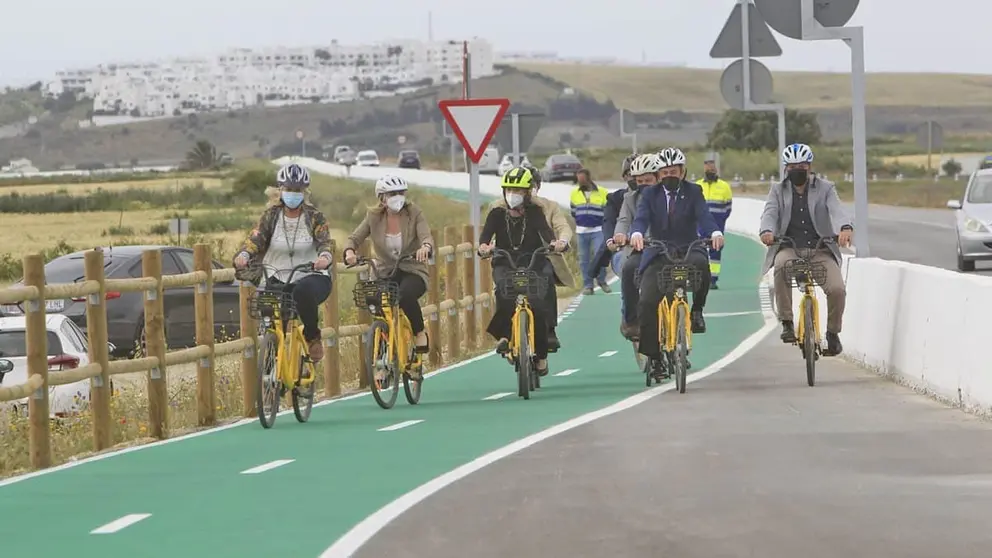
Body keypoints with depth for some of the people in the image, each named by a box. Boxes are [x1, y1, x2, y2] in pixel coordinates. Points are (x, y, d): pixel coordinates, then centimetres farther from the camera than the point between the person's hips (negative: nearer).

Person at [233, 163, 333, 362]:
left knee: (303, 291, -38)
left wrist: (325, 256, -41)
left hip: (311, 277, -2)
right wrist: (243, 255, -34)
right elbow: (255, 238, -11)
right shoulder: (271, 215, 3)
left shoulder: (314, 217, -1)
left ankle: (313, 337, -13)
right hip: (278, 279, 2)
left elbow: (325, 241, -16)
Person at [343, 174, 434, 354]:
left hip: (412, 271, -2)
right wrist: (349, 251, -28)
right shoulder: (374, 216, 0)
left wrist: (425, 247, -43)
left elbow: (426, 236, -18)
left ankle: (420, 333, -9)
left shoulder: (413, 212, -5)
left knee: (406, 294, -35)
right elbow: (354, 238, -3)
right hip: (386, 272, 2)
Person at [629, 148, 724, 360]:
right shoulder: (650, 194, 10)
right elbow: (641, 218, -6)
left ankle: (697, 309, -14)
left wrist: (715, 232, -31)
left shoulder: (693, 192, 7)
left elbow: (703, 216, -9)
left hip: (688, 249, -1)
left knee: (700, 263, -37)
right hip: (658, 254, 1)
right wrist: (636, 233, -31)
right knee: (647, 302, -16)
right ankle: (650, 352, -4)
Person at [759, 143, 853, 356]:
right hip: (789, 248, 0)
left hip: (820, 250, 0)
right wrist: (767, 231, -30)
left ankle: (833, 333, 5)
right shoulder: (778, 190, 13)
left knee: (837, 289, -23)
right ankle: (786, 323, -29)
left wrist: (846, 228, -34)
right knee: (782, 264, -37)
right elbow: (770, 212, -5)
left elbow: (837, 210, -10)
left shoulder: (825, 188, 9)